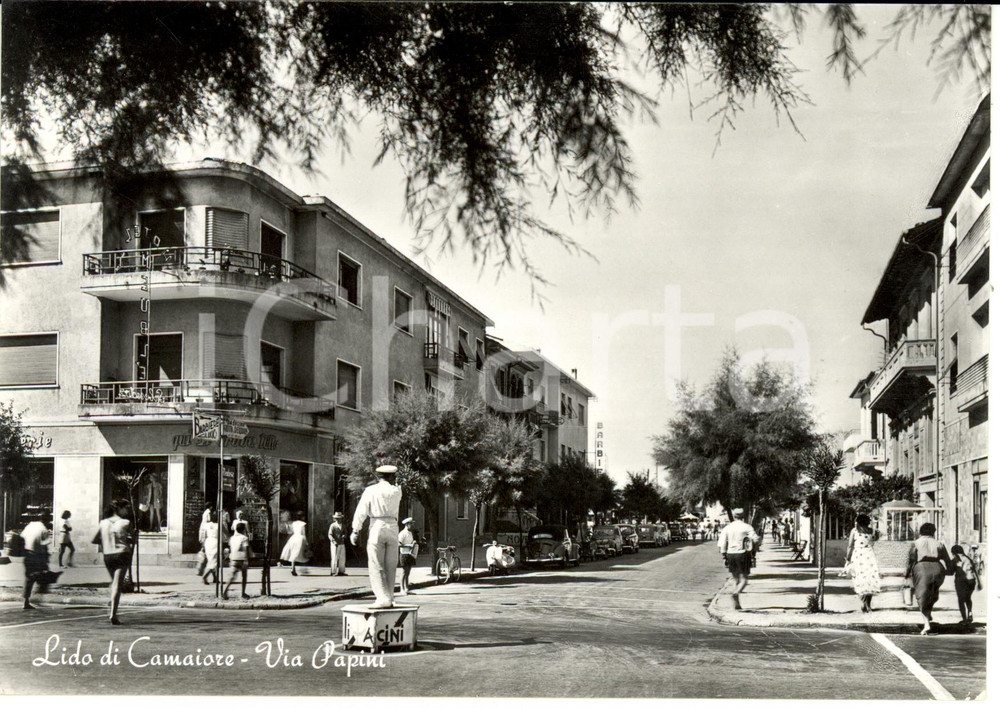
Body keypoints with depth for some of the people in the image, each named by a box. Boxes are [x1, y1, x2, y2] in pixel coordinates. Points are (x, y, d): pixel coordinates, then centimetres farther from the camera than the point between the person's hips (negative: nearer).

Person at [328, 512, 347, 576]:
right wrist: (334, 542, -25)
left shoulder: (342, 525, 13)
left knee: (342, 558, 4)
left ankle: (341, 571, 10)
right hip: (335, 544, -6)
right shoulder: (333, 525, -7)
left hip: (341, 544, 6)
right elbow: (329, 535, -12)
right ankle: (333, 572, -1)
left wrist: (343, 535, -4)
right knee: (335, 558, -6)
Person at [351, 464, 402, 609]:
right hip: (392, 528, 3)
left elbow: (361, 511, -7)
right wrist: (391, 482, 18)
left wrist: (355, 531, -2)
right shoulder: (397, 491, 2)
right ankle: (388, 599, 12)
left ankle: (383, 599, -12)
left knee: (376, 567, -1)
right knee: (390, 567, 10)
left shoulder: (370, 491, -4)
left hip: (376, 528, -3)